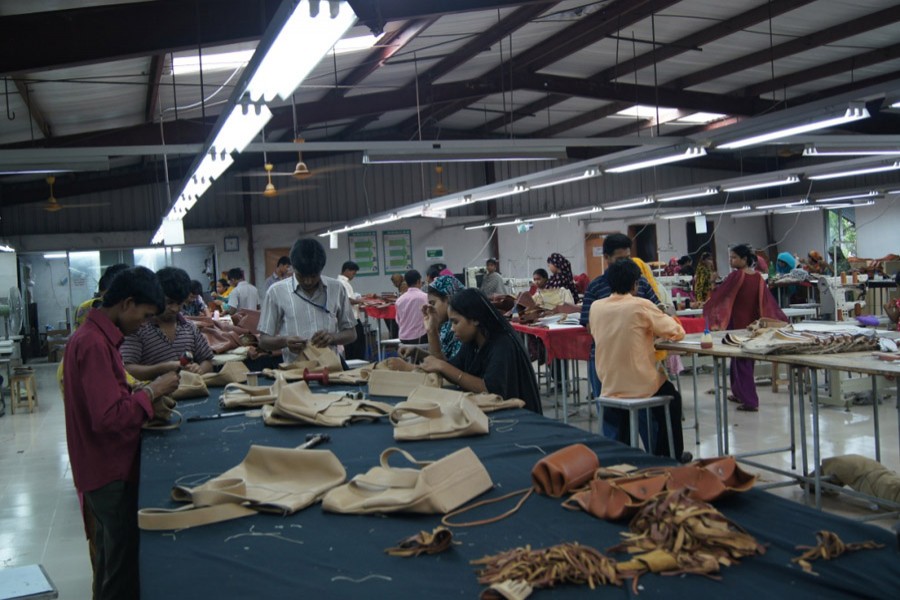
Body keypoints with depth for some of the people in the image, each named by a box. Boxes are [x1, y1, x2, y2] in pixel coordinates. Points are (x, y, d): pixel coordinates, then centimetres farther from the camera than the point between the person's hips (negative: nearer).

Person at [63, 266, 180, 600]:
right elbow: (108, 418, -29)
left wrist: (145, 396, 4)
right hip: (110, 472, -10)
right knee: (124, 561, 3)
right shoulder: (94, 344, -23)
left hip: (106, 467, 10)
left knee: (111, 556, 22)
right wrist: (151, 392, -18)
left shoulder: (96, 336, 7)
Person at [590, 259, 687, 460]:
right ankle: (671, 455, 34)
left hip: (610, 385, 4)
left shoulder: (596, 307, -2)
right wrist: (654, 327, 14)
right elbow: (677, 332, -8)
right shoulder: (641, 306, -15)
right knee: (672, 399, 26)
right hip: (641, 385, -4)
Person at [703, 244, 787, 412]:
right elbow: (768, 300, 3)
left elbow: (719, 294, -10)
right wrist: (780, 318, 8)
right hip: (753, 324, 6)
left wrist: (706, 308, 4)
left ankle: (750, 401, -3)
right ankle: (739, 393, 30)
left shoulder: (736, 276, -16)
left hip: (738, 324, -6)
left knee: (741, 362, 0)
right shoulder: (758, 277, 1)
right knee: (746, 360, 19)